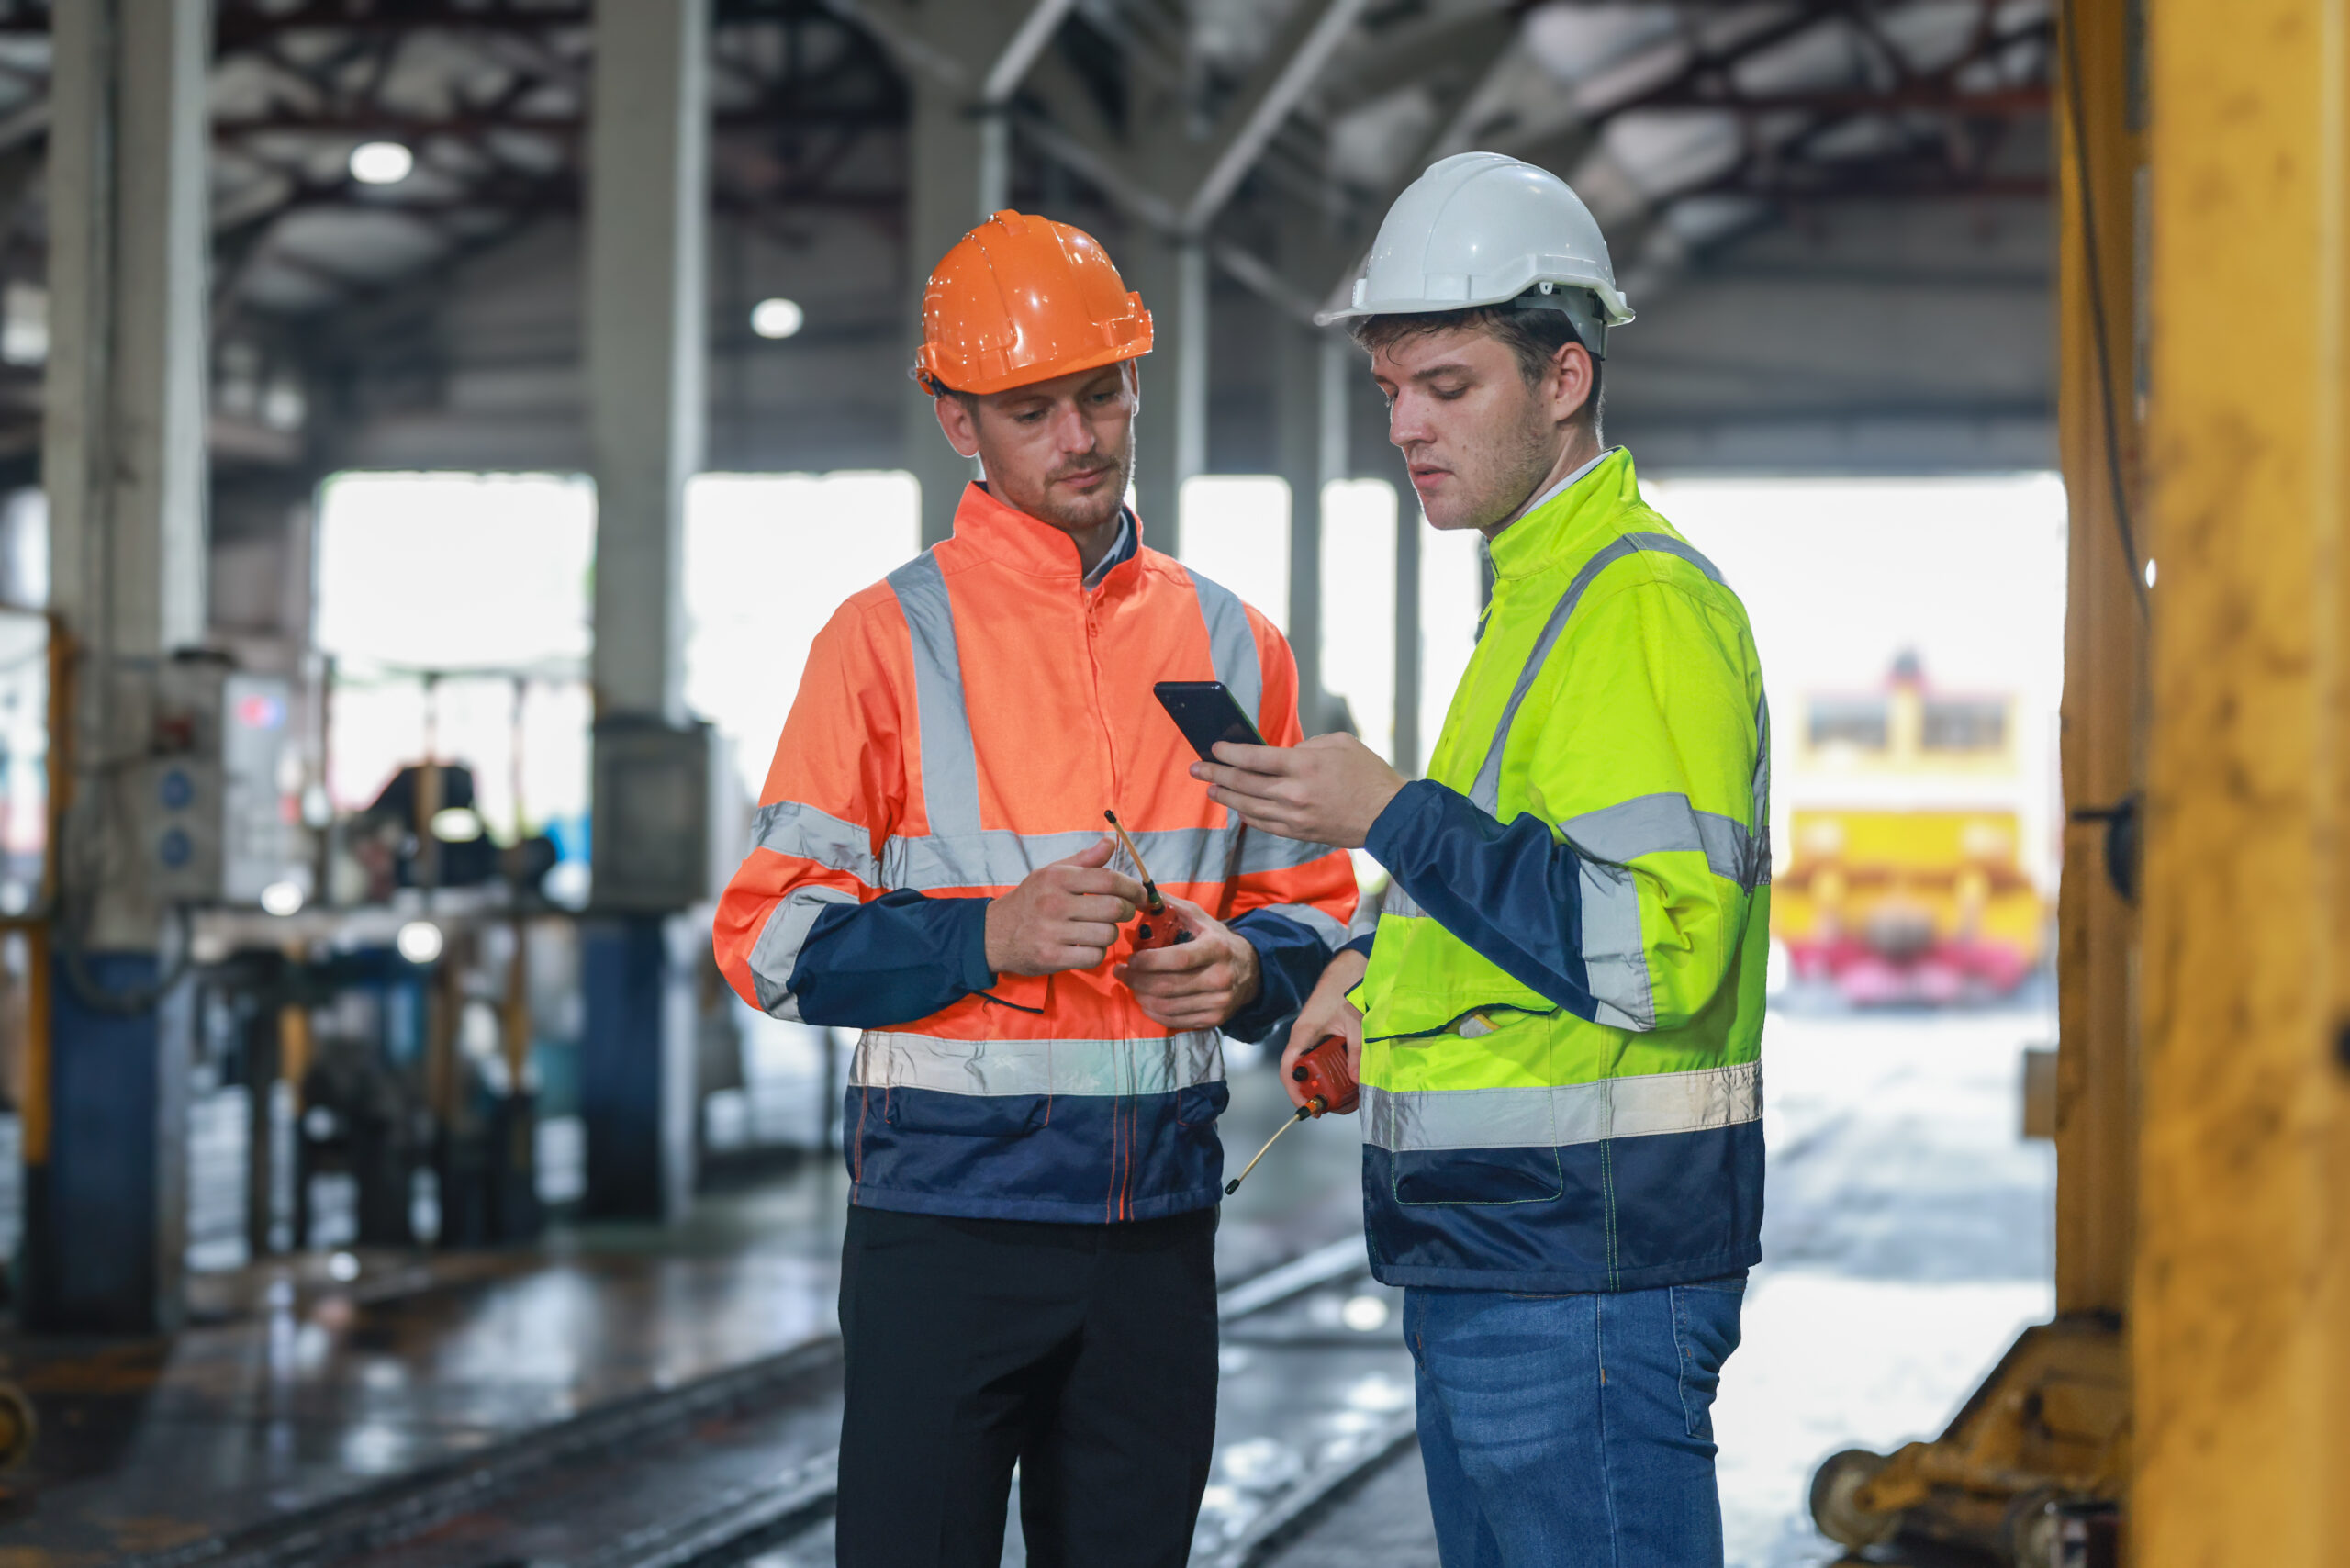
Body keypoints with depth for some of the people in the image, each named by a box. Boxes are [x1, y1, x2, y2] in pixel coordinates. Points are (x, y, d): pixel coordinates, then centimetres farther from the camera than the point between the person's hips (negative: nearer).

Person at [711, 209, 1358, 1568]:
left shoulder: (1230, 641, 11)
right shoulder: (892, 638, -1)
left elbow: (1312, 907, 17)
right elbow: (772, 939, -5)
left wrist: (1244, 969, -6)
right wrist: (993, 934, -18)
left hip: (1161, 1210, 4)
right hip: (950, 1208, -4)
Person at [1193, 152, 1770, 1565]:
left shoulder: (1644, 601, -16)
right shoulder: (1538, 588, 17)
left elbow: (1663, 952, -25)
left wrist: (1390, 816, -22)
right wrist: (1381, 964, 12)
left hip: (1588, 1268, -10)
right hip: (1490, 1255, 10)